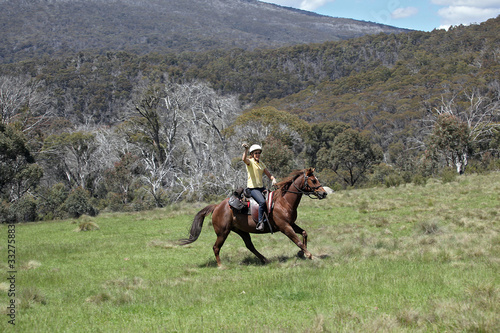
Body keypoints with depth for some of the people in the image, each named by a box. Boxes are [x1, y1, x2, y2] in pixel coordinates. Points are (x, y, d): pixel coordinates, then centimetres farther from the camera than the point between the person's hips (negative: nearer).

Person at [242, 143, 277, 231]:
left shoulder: (261, 163, 17)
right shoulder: (250, 162, -3)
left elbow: (268, 174, 18)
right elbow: (244, 159, -27)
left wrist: (273, 179, -4)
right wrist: (246, 150, -44)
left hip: (261, 187, 8)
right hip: (252, 188, -7)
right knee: (262, 202, -29)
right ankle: (260, 222, -26)